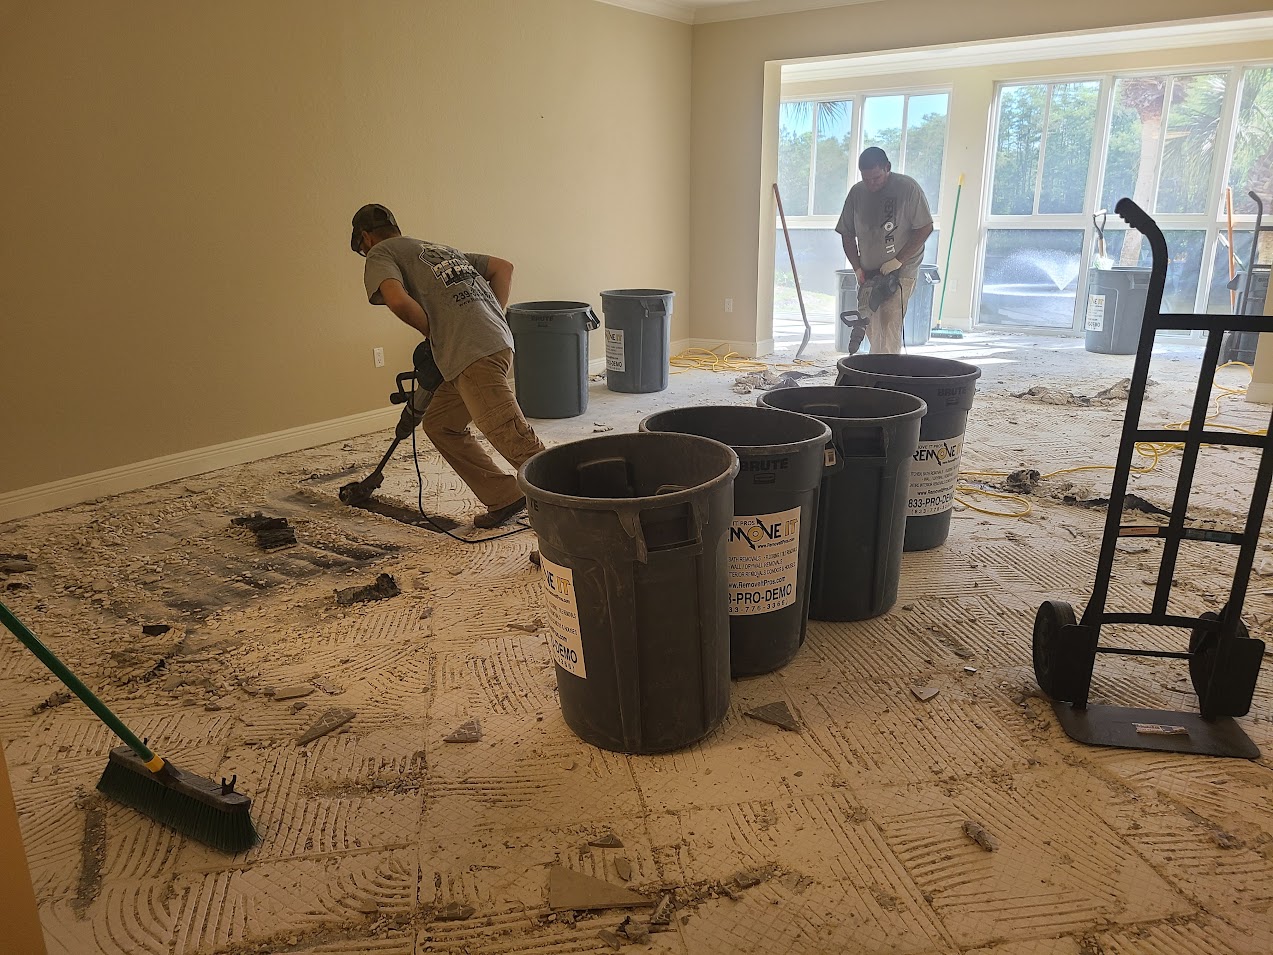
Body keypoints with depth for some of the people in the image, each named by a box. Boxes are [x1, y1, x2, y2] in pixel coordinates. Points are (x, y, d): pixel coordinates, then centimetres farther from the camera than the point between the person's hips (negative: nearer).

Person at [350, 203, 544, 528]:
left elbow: (398, 300, -12)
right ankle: (504, 500, 16)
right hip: (497, 340, 9)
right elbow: (504, 267, 28)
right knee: (440, 425, 18)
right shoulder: (439, 248, 33)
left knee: (512, 438, -12)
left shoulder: (381, 254, 10)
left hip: (474, 353, -9)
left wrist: (432, 333, 5)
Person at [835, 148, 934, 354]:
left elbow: (925, 228, -9)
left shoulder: (908, 188, -9)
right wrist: (857, 268, 1)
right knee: (870, 327, 7)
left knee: (888, 326, -16)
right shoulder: (857, 193, 4)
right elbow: (847, 235, 11)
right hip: (868, 273, 5)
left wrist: (898, 260, -15)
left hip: (901, 272, -5)